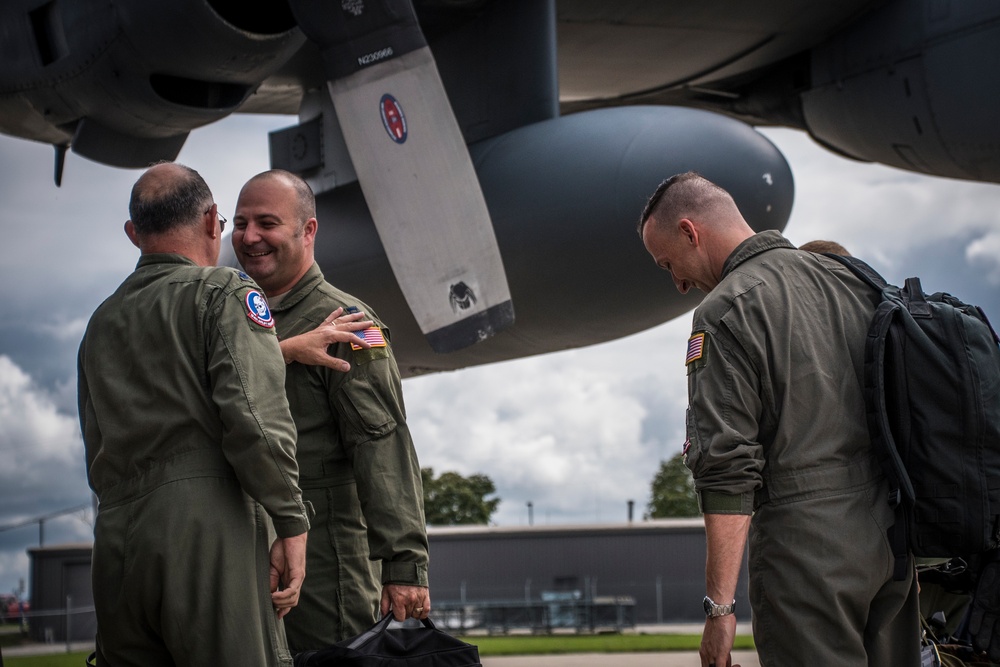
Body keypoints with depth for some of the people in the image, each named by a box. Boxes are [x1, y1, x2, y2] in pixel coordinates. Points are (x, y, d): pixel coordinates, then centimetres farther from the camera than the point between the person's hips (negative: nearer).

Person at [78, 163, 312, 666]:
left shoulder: (101, 323, 23)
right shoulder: (225, 292, 2)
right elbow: (253, 414, -12)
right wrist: (291, 524, -9)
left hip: (114, 542, 7)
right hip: (204, 529, -6)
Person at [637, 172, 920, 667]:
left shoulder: (725, 311, -8)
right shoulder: (850, 282, 14)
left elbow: (728, 468, -15)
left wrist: (720, 605, -14)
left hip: (806, 540, -7)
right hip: (889, 535, 7)